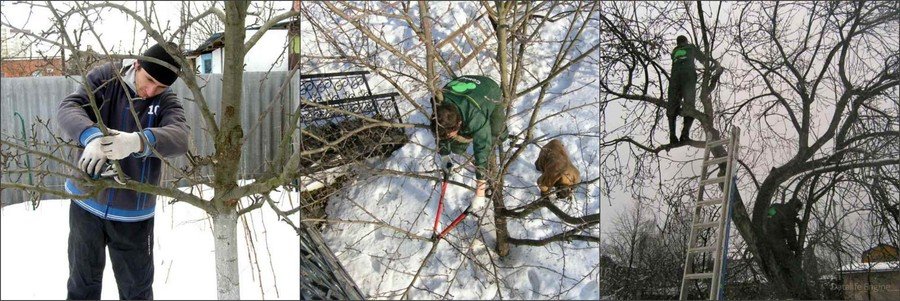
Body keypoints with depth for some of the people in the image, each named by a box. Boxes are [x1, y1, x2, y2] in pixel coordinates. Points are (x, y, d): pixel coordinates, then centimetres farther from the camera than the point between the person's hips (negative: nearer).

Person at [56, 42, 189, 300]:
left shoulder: (167, 102, -7)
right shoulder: (104, 78, -6)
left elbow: (179, 138, -26)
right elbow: (68, 108, -19)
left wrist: (138, 141, -48)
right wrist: (91, 135, -42)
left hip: (132, 213, 0)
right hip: (86, 203, 0)